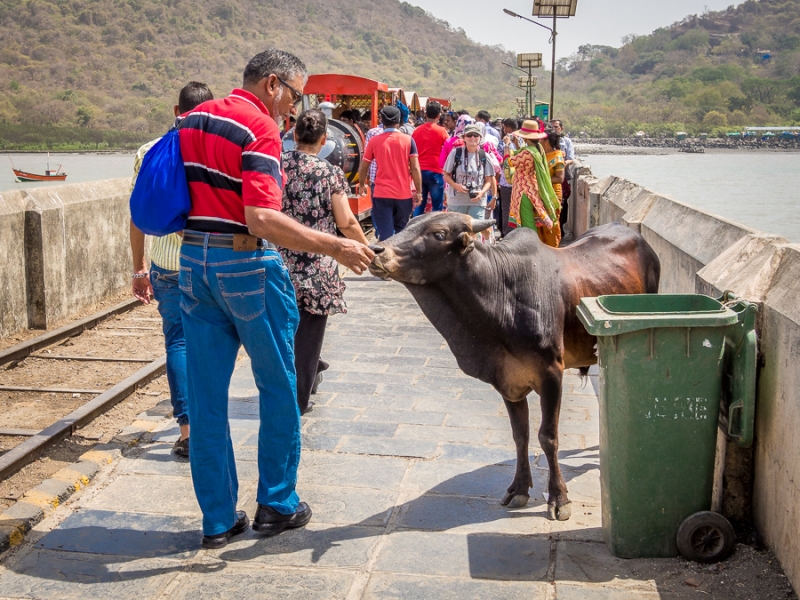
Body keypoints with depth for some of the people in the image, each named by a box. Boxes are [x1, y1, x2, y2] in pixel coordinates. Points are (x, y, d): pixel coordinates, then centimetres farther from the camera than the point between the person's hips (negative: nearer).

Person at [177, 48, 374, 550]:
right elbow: (262, 218, -26)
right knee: (278, 387, 10)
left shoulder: (194, 119, 11)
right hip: (247, 264, -7)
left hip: (194, 260, 7)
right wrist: (335, 247, -25)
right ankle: (276, 505, 20)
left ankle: (218, 519, 16)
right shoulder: (260, 129, -14)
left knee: (207, 395, 9)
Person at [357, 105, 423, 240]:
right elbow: (415, 168, -4)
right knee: (400, 233, 16)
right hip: (404, 194, 1)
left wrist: (362, 185, 25)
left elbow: (363, 167, 8)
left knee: (385, 234, -1)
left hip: (382, 194, -1)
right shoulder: (408, 140, -1)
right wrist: (418, 192, 4)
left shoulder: (374, 141, 0)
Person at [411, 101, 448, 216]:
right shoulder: (441, 131, -5)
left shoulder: (417, 131, 6)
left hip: (419, 171, 4)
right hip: (435, 172, -4)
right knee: (437, 206, 1)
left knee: (419, 205, 10)